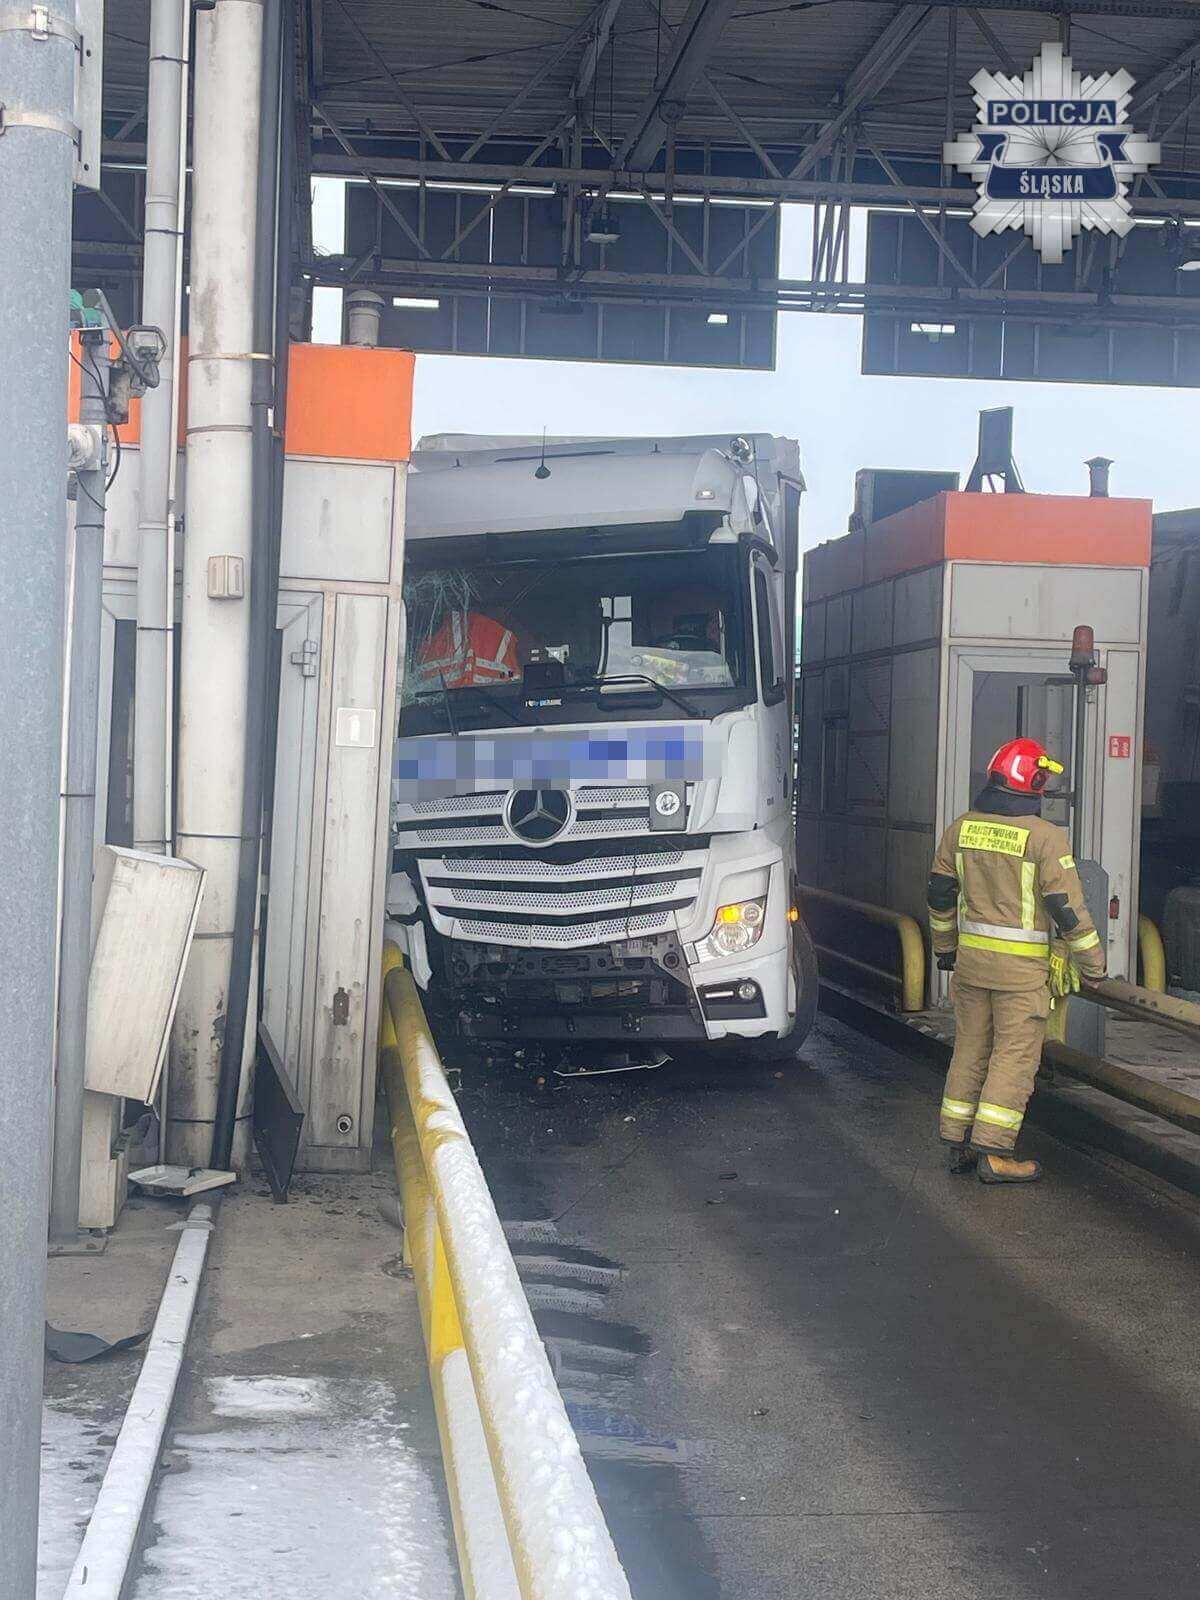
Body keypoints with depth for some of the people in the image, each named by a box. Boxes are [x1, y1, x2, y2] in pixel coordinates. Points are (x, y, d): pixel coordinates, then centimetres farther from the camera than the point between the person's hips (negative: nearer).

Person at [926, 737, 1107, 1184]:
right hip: (1023, 965, -5)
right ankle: (993, 1152, -1)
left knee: (971, 1048, 14)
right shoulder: (1045, 837, -13)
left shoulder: (961, 828, 3)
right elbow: (1067, 907, -12)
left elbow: (940, 893, 11)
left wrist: (945, 946, 25)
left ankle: (960, 1145, 18)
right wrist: (1092, 962, -1)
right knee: (1015, 1055, 1)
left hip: (971, 957, 5)